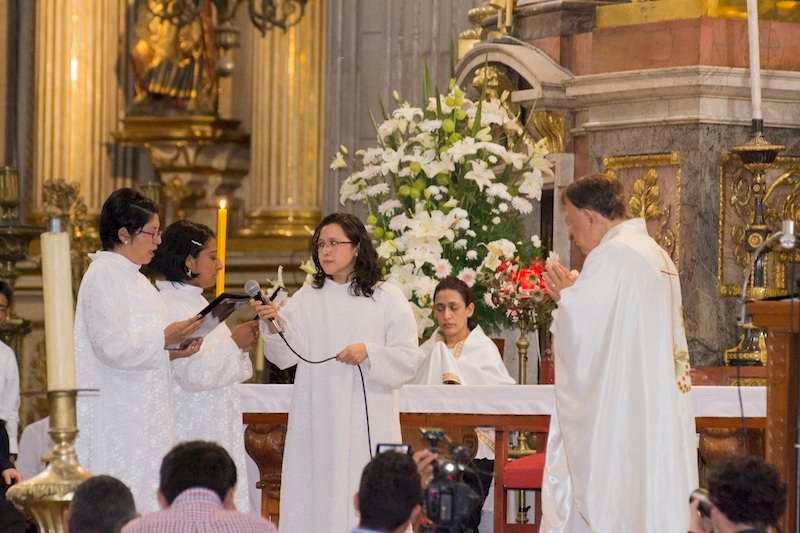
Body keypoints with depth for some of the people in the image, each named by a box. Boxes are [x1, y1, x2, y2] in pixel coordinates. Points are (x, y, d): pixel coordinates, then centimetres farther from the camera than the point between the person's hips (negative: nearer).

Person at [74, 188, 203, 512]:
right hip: (116, 421, -10)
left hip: (141, 417, 10)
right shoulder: (104, 274, -11)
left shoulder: (131, 277, 18)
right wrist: (165, 338, -13)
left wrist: (171, 350, 8)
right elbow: (113, 346, -20)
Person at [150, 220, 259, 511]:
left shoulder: (193, 301, 15)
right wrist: (234, 343, -11)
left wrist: (236, 340, 8)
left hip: (214, 430, 10)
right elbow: (194, 373, -22)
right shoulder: (170, 307, -16)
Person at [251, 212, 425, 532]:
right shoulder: (306, 299, 9)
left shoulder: (386, 298, 4)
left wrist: (369, 353, -16)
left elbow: (409, 358, 0)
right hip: (316, 424, 2)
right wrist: (273, 325, -21)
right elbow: (287, 355, -2)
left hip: (368, 423, -2)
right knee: (318, 499, -1)